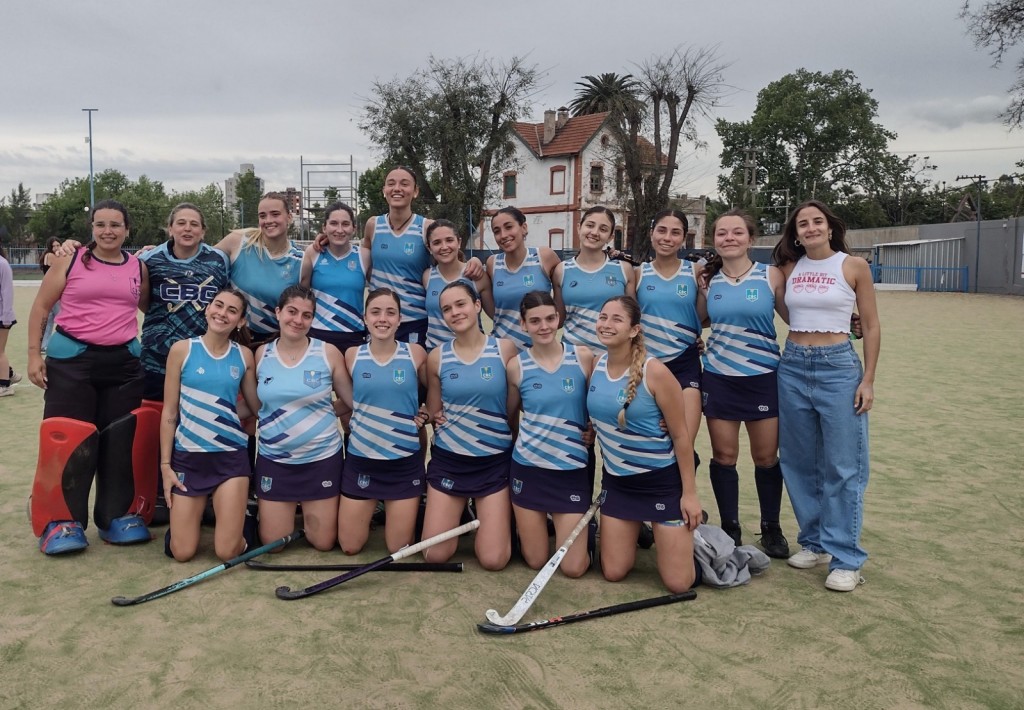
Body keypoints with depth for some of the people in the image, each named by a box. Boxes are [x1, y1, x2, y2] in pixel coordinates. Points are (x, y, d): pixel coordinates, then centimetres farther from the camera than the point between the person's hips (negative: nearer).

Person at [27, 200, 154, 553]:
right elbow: (41, 307, 4)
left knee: (120, 441, 5)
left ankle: (118, 515, 16)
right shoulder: (70, 260, 0)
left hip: (123, 363, 3)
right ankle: (63, 522, 7)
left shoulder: (138, 267, 8)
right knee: (69, 440, -2)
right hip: (71, 360, -2)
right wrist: (34, 353, -2)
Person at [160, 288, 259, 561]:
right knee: (182, 552, 2)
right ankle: (193, 513, 33)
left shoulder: (244, 355, 3)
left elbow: (258, 405, 12)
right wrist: (165, 465, -2)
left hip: (231, 456, 1)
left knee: (228, 552, -5)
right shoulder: (182, 349, -2)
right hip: (188, 457, 0)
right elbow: (169, 414, 0)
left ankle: (232, 514, 27)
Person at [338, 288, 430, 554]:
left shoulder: (415, 353, -5)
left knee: (399, 550, 6)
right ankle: (374, 509, 38)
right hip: (360, 459, 1)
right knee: (349, 547, 9)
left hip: (405, 460, -1)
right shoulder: (352, 355, -2)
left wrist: (425, 414, -3)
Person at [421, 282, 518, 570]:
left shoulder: (505, 349, -8)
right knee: (435, 555, 2)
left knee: (493, 560, -4)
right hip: (448, 459, 2)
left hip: (495, 460, -2)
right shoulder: (437, 357, -2)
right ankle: (459, 511, 32)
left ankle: (501, 514, 27)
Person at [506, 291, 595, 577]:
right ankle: (528, 525, 42)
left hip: (573, 468, 0)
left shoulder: (584, 356, -6)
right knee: (536, 561, 9)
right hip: (528, 467, 1)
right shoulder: (516, 365, -5)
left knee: (573, 568, -1)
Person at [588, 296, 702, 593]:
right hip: (616, 480, 5)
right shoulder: (595, 366, -4)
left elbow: (681, 436, -14)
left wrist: (690, 492, -14)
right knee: (613, 573, 9)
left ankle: (685, 536, 29)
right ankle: (635, 531, 38)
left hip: (663, 480, -5)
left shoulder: (654, 372, -20)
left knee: (678, 584, -2)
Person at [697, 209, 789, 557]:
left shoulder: (771, 276, -3)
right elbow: (698, 322, 15)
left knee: (766, 456, 7)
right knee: (723, 455, 6)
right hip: (719, 377, 2)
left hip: (763, 376, -1)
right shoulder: (708, 280, 3)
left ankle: (771, 529, 25)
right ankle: (729, 529, 21)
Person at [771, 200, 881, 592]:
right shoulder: (789, 268, 7)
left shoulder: (854, 266, -1)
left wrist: (868, 380, -4)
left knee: (843, 466, -2)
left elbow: (871, 326, 1)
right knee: (799, 462, 10)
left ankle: (845, 558, 6)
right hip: (793, 367, 4)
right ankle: (814, 542, 24)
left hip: (838, 367, -4)